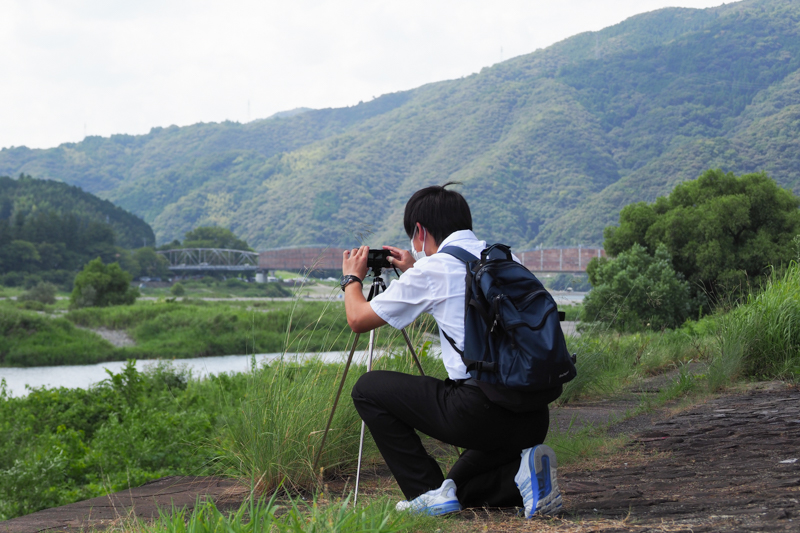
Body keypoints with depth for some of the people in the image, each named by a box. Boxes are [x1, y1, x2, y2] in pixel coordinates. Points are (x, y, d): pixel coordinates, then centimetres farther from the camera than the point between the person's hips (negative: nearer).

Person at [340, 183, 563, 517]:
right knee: (460, 488, 31)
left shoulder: (432, 270, -3)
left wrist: (352, 277, 27)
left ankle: (429, 491, 4)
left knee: (369, 388, 11)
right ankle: (520, 476, 2)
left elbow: (358, 319, 7)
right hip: (534, 418, 7)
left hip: (481, 409, -7)